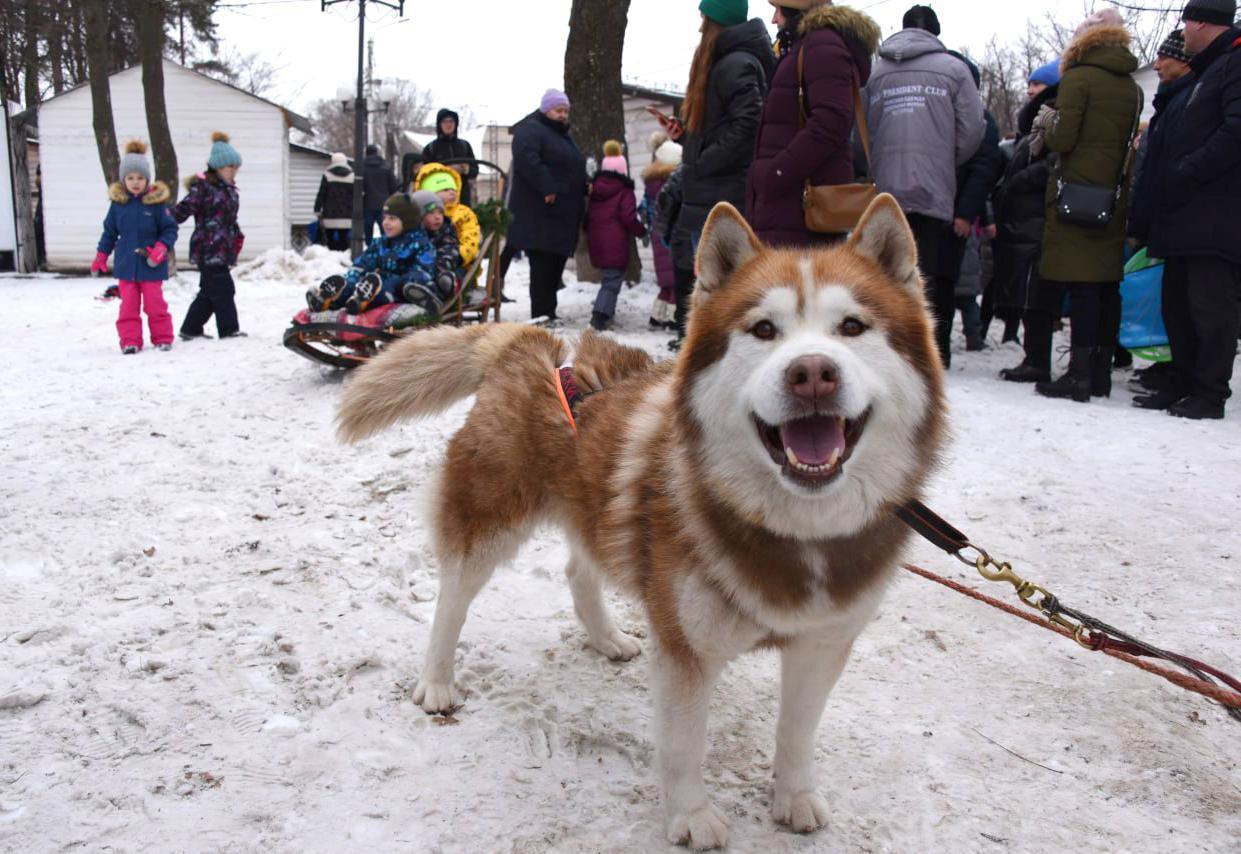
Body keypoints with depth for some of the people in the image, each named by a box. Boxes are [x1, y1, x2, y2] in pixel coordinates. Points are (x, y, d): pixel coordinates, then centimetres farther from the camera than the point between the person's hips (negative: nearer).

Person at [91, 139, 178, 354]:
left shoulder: (156, 201, -7)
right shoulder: (118, 203, 2)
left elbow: (170, 229, -2)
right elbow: (109, 231, 14)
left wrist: (161, 249, -17)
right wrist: (101, 256, 15)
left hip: (150, 265, -2)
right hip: (126, 264, 3)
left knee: (155, 304, 3)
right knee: (129, 304, 4)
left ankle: (162, 338, 16)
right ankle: (130, 340, 9)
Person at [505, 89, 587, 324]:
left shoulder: (564, 136, 25)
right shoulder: (530, 130, -6)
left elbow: (574, 167, 33)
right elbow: (526, 160, -23)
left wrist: (584, 187, 14)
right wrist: (547, 187, -27)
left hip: (563, 214, 9)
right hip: (539, 214, -9)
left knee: (556, 263, 9)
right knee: (543, 264, -10)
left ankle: (548, 312, 16)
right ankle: (542, 315, -9)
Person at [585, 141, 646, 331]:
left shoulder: (595, 188, 12)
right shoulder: (624, 190, -8)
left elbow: (588, 215, 17)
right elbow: (629, 217, -13)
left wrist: (589, 232, 29)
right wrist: (641, 231, 3)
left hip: (596, 242, 7)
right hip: (615, 243, -7)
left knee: (608, 277, 20)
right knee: (613, 281, -7)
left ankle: (607, 312, 21)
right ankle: (600, 315, -22)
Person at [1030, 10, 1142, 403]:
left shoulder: (1079, 77, -6)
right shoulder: (1133, 88, 13)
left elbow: (1062, 138, -12)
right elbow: (1129, 144, 15)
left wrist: (1048, 121, 6)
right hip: (1114, 197, 6)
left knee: (1079, 284, -7)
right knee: (1106, 284, 9)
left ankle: (1079, 374, -10)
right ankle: (1100, 373, 14)